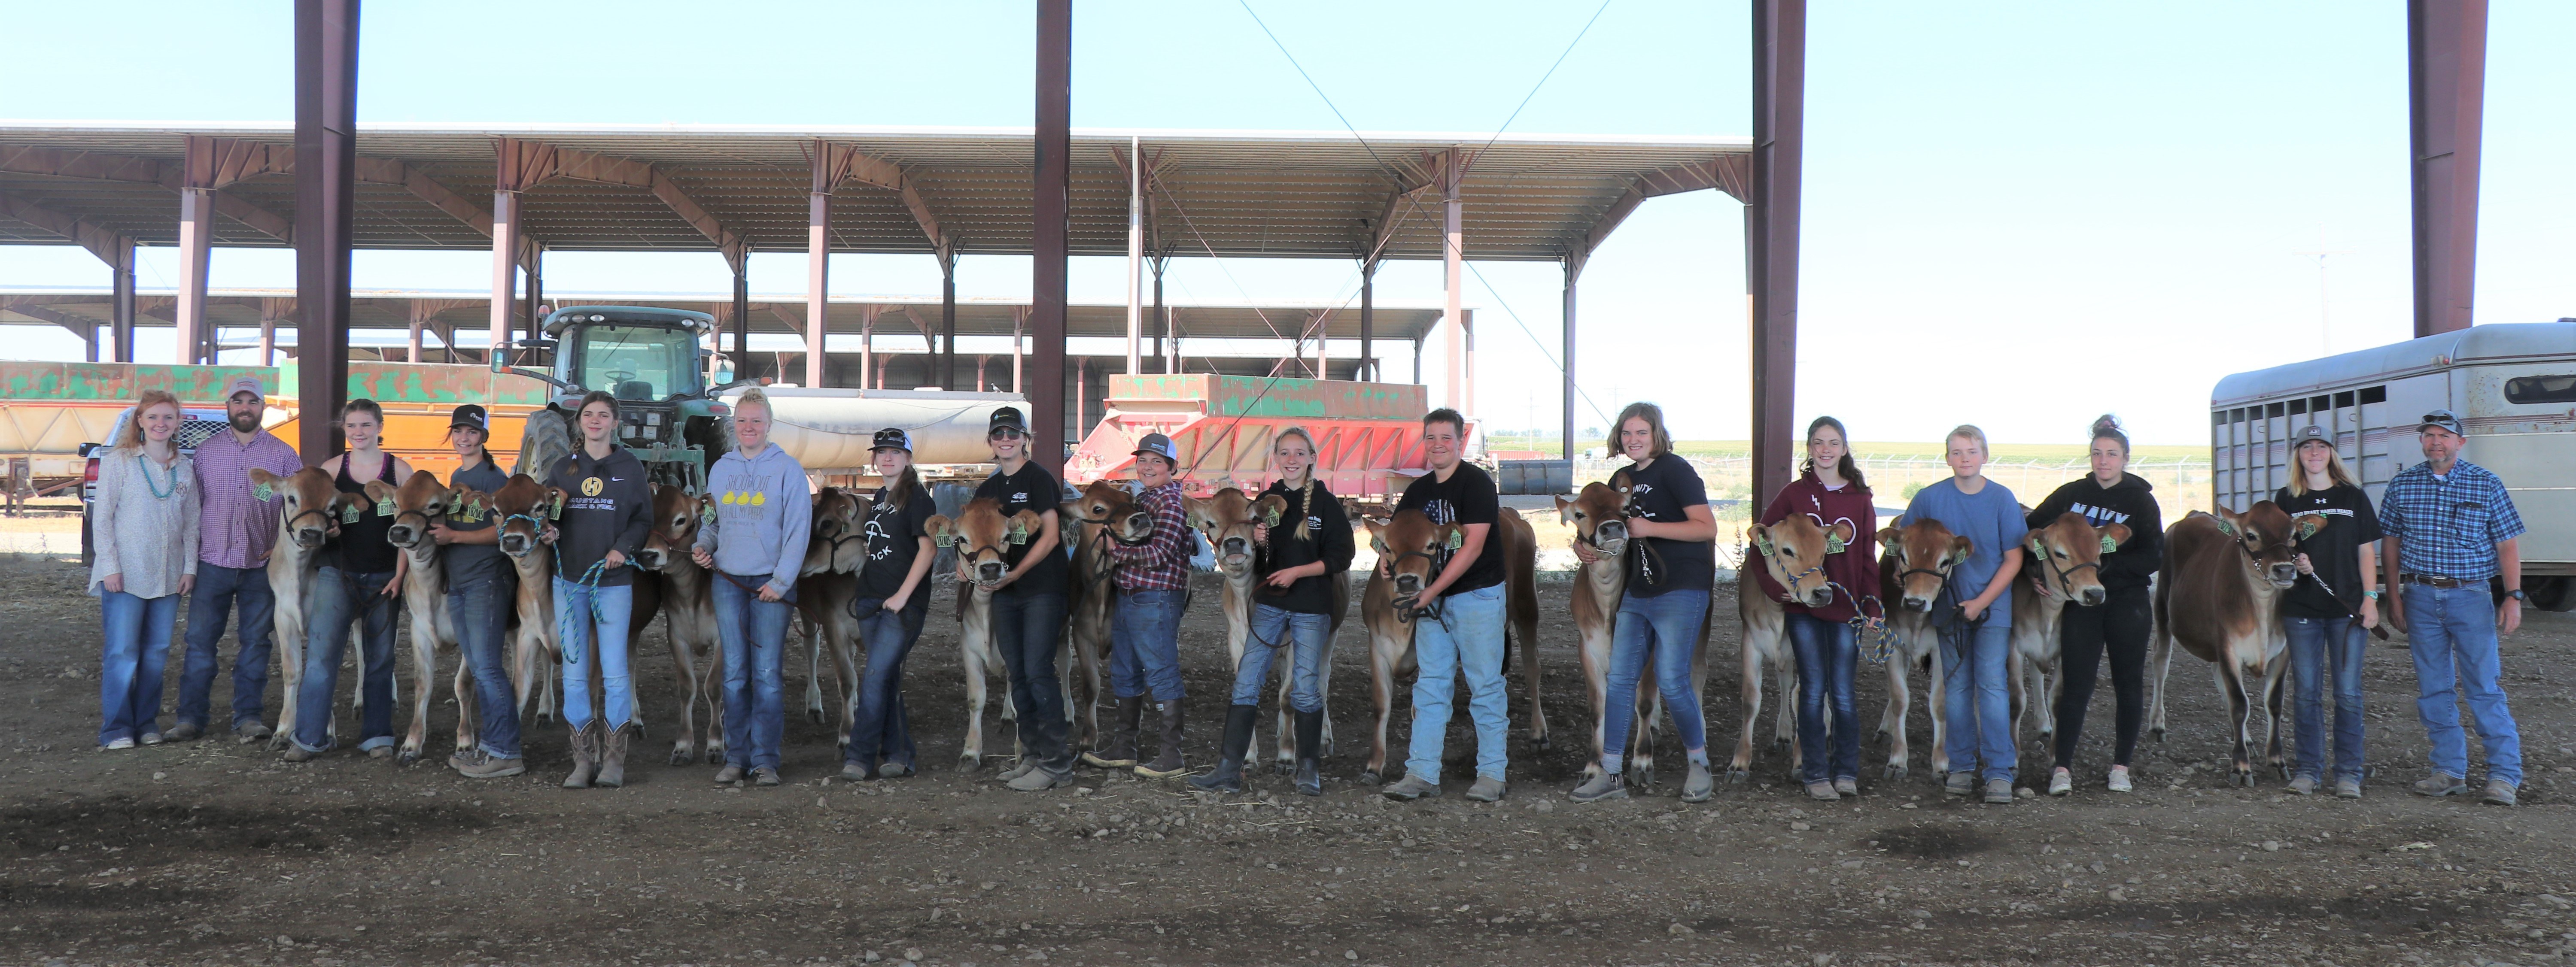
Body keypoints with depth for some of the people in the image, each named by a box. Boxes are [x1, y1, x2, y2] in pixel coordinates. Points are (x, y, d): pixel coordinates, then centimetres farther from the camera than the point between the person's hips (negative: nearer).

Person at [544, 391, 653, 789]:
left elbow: (644, 518, 5)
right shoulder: (563, 468, 11)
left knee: (615, 673, -3)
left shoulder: (630, 468, 5)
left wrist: (623, 548, -11)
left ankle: (614, 760, 7)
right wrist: (548, 531, -6)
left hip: (614, 581, -2)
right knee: (574, 674, 3)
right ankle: (583, 759, 10)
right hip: (569, 580, 2)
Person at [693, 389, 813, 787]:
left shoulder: (788, 469, -1)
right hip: (728, 582, 4)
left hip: (772, 583, -4)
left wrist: (781, 581, -11)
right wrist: (704, 546, -1)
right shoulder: (720, 469, 13)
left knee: (768, 674, -4)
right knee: (735, 672, 4)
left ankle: (766, 760, -1)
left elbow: (798, 530, -4)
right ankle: (735, 757, 8)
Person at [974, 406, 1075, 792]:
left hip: (1042, 589, -7)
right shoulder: (987, 489, 15)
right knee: (1018, 674, 9)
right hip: (1004, 592, 7)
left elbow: (1050, 535, -11)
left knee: (1038, 672, -11)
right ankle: (1032, 755, 17)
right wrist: (965, 564, -2)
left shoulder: (1039, 479, -5)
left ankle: (1056, 763, -8)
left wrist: (1015, 573, -16)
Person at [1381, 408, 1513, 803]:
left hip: (1477, 595, -6)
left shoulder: (1477, 483, -9)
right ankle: (1422, 773, 7)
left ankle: (1492, 773, 5)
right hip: (1432, 597, 7)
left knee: (1485, 686, -1)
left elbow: (1473, 546, -16)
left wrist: (1432, 590, -18)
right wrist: (1388, 555, -5)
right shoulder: (1418, 490, 12)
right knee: (1430, 686, 5)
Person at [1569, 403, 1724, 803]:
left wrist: (1648, 528, -20)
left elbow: (1707, 528, -16)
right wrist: (1587, 545, 7)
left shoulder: (1675, 470, -9)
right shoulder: (1624, 479, 15)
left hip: (1681, 591, -8)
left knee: (1671, 681, -9)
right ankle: (1611, 774, 10)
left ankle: (1699, 763, 12)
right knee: (1619, 679, 4)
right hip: (1637, 592, 8)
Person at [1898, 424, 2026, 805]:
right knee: (1957, 686, 7)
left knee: (1993, 684, -6)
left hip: (1993, 604, -2)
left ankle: (2000, 772, -3)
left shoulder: (2002, 499, -5)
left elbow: (2014, 559, -5)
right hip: (1950, 604, 2)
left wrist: (1982, 602, -11)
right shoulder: (1929, 498, -2)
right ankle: (1961, 767, 16)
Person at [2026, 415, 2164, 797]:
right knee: (2076, 684, -4)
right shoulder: (2071, 494, 5)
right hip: (2081, 602, 1)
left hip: (2128, 603, -1)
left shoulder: (2141, 500, 0)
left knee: (2128, 683, 5)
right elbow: (2030, 530, 9)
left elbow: (2153, 558, -6)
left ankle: (2121, 767, 14)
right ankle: (2062, 768, -5)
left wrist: (2107, 565, -17)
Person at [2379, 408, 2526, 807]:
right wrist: (2394, 596, 5)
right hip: (2421, 597, 3)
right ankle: (2450, 771, 15)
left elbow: (2507, 543, 1)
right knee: (2433, 689, 6)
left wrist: (2513, 596, -6)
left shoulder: (2486, 483, 0)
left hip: (2470, 595, -3)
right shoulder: (2402, 485, 6)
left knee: (2484, 687, -4)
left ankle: (2505, 774, 3)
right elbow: (2390, 543, 10)